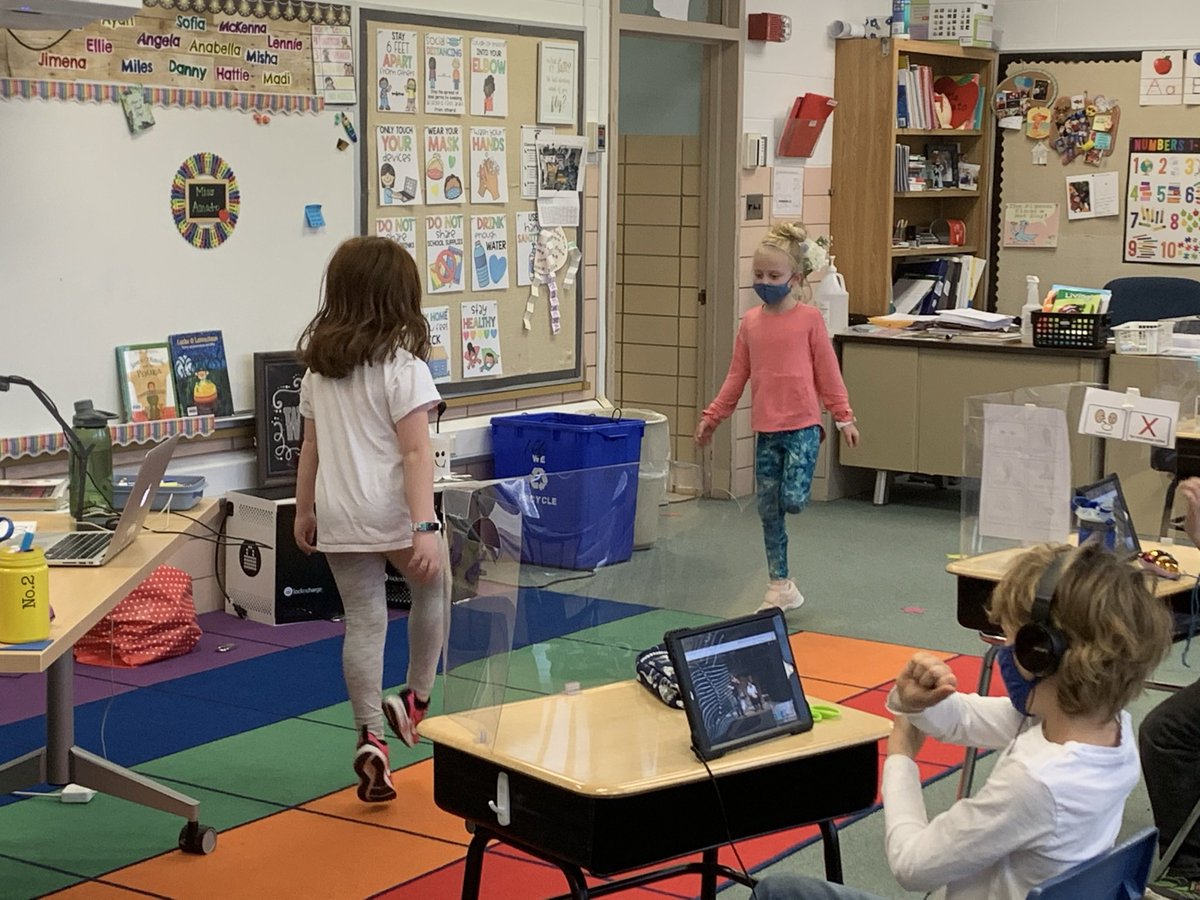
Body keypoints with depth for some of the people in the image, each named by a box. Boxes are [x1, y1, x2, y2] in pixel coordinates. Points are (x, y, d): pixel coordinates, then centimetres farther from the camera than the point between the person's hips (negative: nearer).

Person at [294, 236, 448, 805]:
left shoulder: (318, 368, 7)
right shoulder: (402, 367, -11)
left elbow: (311, 447, 12)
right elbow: (416, 453, -16)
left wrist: (304, 511, 22)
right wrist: (424, 527, -19)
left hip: (338, 515, 5)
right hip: (391, 511, -4)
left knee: (363, 620, 8)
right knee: (432, 588, 22)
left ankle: (370, 737, 3)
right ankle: (416, 699, 24)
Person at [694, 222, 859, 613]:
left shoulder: (809, 318, -4)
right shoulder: (751, 322, 7)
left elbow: (827, 372, -1)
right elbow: (737, 376, 12)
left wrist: (844, 417, -2)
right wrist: (713, 415, 10)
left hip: (802, 426, -4)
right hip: (765, 429, 4)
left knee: (792, 500, -17)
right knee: (768, 509, 7)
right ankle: (781, 587, 17)